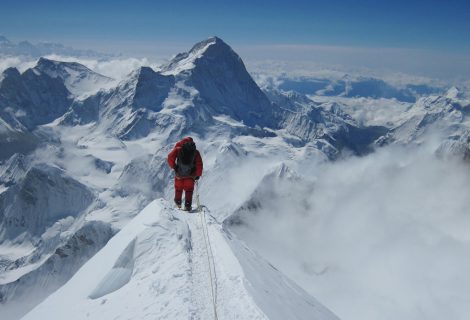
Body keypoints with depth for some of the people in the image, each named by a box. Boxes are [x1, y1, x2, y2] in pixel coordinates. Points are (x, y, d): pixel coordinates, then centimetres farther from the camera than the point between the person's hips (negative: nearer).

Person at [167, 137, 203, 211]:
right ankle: (187, 205, 3)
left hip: (179, 173, 1)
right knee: (189, 190, 12)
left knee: (178, 188, 22)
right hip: (190, 175, -1)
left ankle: (178, 203, 35)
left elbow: (170, 157, -11)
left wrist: (173, 166, 2)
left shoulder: (178, 149, -2)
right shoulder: (196, 152, -2)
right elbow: (199, 165, -7)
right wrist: (198, 175, 3)